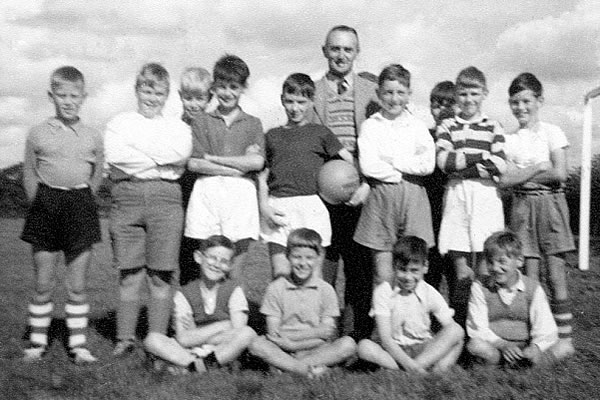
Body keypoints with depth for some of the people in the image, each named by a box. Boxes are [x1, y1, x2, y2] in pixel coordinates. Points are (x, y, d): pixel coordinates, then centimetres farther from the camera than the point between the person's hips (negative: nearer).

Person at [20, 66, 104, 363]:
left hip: (80, 207, 1)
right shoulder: (37, 135, 2)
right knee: (42, 285, 5)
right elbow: (30, 177, 8)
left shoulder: (93, 137, 5)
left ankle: (78, 343, 14)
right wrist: (42, 206, 2)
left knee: (77, 286, 5)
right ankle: (37, 341, 19)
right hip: (45, 205, 0)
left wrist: (77, 202, 6)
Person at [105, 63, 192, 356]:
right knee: (130, 276, 1)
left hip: (165, 199, 0)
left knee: (160, 277, 2)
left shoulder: (177, 126, 15)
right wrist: (161, 163, -4)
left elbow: (181, 154, -7)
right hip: (127, 198, 0)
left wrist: (137, 152, -5)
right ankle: (124, 340, 12)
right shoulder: (120, 123, 15)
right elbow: (114, 156, -4)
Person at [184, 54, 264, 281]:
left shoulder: (252, 124, 14)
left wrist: (212, 158, -2)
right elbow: (193, 164, 0)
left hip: (240, 194, 0)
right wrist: (239, 166, -5)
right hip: (207, 192, 0)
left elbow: (258, 162, -3)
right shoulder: (201, 123, 13)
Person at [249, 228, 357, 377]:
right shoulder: (275, 288, 2)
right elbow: (273, 333, -3)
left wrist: (289, 337, -13)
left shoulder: (326, 290, 5)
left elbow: (327, 331, -2)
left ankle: (283, 365, -27)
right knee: (257, 345, -28)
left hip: (317, 349, 1)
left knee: (348, 344, -26)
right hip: (284, 351, -1)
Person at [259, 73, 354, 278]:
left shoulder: (320, 133, 9)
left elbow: (350, 161, 7)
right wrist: (264, 207, 0)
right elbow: (262, 177, 14)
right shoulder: (272, 136, 15)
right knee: (281, 274, -5)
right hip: (277, 209, 2)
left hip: (311, 207, -1)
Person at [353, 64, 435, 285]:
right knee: (382, 274, 2)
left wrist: (390, 161, -6)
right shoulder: (370, 126, 4)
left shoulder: (417, 126, 8)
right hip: (381, 197, -1)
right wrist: (404, 172, -5)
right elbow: (368, 167, -9)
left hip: (413, 198, 1)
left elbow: (428, 165, -6)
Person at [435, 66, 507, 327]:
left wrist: (461, 164, -8)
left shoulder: (493, 127, 9)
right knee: (461, 269, -1)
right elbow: (443, 161, -7)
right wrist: (481, 156, -9)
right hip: (456, 196, 0)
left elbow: (500, 166, -5)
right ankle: (459, 325, 5)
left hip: (486, 197, 0)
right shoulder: (447, 127, 10)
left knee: (484, 268, 0)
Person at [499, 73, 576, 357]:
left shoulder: (552, 132, 2)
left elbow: (560, 174, -9)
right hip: (522, 206, 2)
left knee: (555, 272, -5)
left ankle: (564, 336, 2)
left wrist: (521, 176, -6)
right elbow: (504, 180, -3)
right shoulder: (509, 139, 9)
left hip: (549, 203, -2)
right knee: (530, 273, 2)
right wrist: (537, 169, -10)